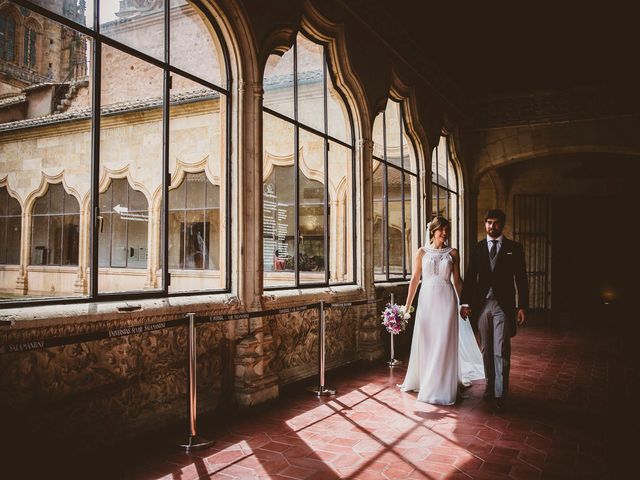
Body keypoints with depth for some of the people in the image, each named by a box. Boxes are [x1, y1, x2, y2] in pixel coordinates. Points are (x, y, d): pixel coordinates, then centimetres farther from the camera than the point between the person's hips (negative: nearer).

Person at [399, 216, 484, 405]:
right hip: (427, 299, 1)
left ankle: (441, 388, 12)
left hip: (446, 300, -1)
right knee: (425, 342, 8)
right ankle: (423, 381, 27)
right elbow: (415, 279, 4)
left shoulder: (452, 253, 4)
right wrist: (407, 305, 2)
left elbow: (457, 280, 8)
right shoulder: (422, 252, 3)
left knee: (444, 343, 1)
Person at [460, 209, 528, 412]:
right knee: (486, 349, 12)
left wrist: (522, 306, -4)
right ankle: (490, 385, 26)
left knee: (501, 351, -6)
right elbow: (470, 277, 7)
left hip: (503, 305, -3)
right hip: (482, 304, 3)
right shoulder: (477, 248, 9)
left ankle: (500, 394, 0)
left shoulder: (514, 248, 2)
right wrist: (465, 302, -1)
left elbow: (521, 279, 1)